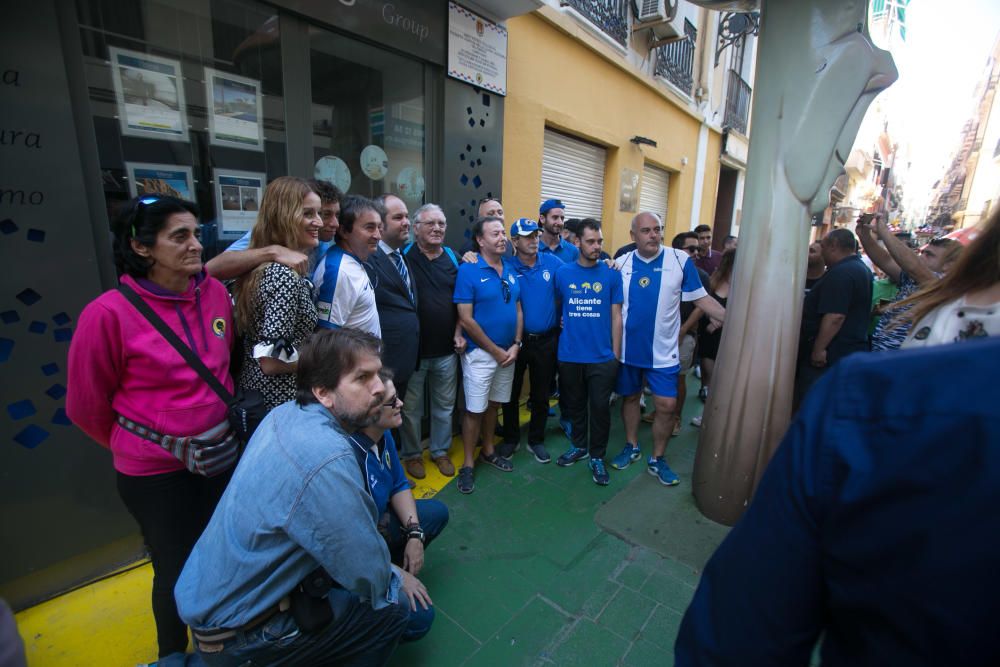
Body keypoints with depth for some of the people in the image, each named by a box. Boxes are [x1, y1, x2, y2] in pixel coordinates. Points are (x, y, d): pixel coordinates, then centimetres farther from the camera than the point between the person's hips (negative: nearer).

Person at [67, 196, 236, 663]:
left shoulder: (215, 293, -7)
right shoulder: (108, 314, -20)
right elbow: (86, 406, -5)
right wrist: (139, 445, 7)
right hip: (156, 472, -4)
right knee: (176, 568, 16)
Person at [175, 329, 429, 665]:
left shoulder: (287, 413, -7)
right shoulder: (327, 460, -34)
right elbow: (369, 576, -23)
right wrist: (396, 578, -1)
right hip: (236, 631, -8)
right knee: (395, 606, -4)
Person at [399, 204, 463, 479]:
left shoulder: (454, 259, 6)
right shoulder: (403, 257, -6)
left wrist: (459, 332, 1)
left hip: (447, 350, 4)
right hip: (412, 349, -3)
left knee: (445, 405, 16)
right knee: (411, 407, 12)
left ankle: (440, 451, 35)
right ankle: (412, 454, 31)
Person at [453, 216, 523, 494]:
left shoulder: (511, 271, 7)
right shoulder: (468, 270, -12)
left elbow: (518, 311, 11)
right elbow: (466, 319, -16)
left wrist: (515, 345, -3)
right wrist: (496, 351, -13)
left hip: (508, 352, 6)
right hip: (480, 353, -6)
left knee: (493, 404, 18)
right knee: (475, 409, 3)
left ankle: (488, 450, 36)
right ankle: (468, 464, 19)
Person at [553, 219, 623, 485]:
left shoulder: (611, 274, -3)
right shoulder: (563, 272, -1)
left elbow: (616, 316, 0)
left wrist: (616, 354, -2)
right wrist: (563, 325, -1)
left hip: (602, 356, -1)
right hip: (569, 355, 2)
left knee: (600, 407, 7)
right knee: (575, 404, 17)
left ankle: (597, 456, 26)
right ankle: (579, 445, 38)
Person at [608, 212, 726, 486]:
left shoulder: (680, 260, -6)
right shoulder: (621, 263, -2)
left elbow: (701, 298, -3)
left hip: (663, 351, -1)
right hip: (627, 348, 2)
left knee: (666, 405, 0)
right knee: (630, 397, 16)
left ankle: (657, 459, 22)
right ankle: (631, 447, 37)